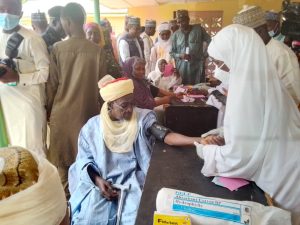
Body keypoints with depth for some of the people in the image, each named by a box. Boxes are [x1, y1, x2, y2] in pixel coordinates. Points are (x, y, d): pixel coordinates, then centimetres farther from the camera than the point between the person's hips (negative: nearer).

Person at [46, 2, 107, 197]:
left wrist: (48, 110, 10)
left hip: (61, 112, -1)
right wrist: (100, 110, 11)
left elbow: (52, 85, -4)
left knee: (61, 155, 15)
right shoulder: (97, 50, -7)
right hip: (88, 111, 1)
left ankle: (64, 195, 26)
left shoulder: (58, 49, -9)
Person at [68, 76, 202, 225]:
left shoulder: (142, 118, -6)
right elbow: (84, 159, 4)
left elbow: (166, 135, -20)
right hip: (99, 183, 1)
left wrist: (196, 140, -36)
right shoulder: (92, 127, -2)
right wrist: (97, 180, -13)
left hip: (134, 183, -1)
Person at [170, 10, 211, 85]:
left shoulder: (199, 29, 5)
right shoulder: (175, 35, 8)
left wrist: (204, 55, 2)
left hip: (197, 66, -1)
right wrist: (180, 55, -9)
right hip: (182, 67, 1)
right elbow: (172, 52, 9)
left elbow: (210, 42, 8)